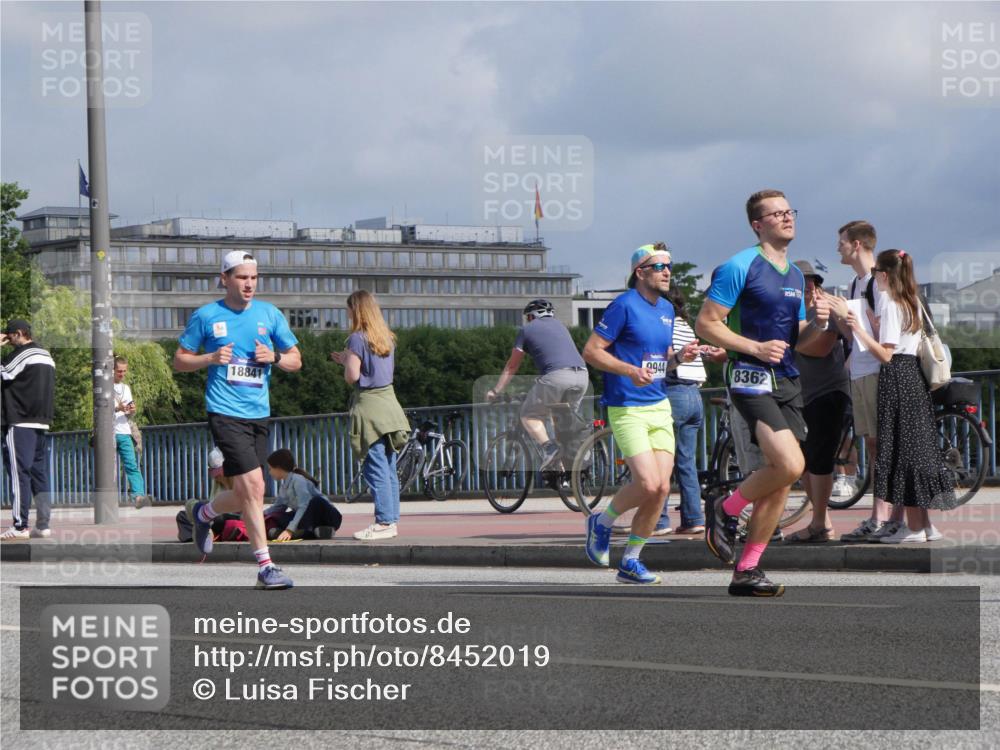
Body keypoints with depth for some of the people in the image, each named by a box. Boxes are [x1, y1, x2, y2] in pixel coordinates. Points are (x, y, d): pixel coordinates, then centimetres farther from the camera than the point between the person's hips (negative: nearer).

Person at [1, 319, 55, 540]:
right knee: (39, 474, 9)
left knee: (19, 473, -7)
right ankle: (43, 524, 5)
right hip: (42, 423, 8)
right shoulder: (46, 356, 17)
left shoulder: (22, 354, -10)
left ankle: (20, 526, -11)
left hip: (20, 424, -8)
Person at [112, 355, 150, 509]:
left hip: (124, 433, 4)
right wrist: (117, 408, -17)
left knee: (132, 465, -12)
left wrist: (132, 411, -2)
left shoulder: (126, 388, 20)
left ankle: (138, 495, -26)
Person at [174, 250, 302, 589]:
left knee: (244, 497, 11)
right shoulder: (206, 316, 1)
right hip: (225, 412, -5)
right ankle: (265, 567, -11)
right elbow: (179, 361, 7)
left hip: (259, 414, 5)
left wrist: (274, 357, -8)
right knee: (253, 486, -16)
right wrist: (211, 358, -11)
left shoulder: (270, 314, 9)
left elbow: (295, 361, 13)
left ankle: (202, 513, 42)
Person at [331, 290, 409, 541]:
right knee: (389, 467, 10)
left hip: (368, 403, -8)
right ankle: (392, 520, 11)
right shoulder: (387, 338, 13)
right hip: (388, 401, 8)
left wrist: (345, 361, 6)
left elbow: (353, 376, -14)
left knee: (375, 467, -7)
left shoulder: (357, 338, -10)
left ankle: (384, 522, -10)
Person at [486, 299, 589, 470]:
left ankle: (548, 447, -15)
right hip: (582, 375, 5)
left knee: (529, 416, 7)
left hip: (556, 376, -5)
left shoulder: (526, 329, 16)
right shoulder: (559, 325, 31)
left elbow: (512, 366, 17)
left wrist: (495, 391, 26)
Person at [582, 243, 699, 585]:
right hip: (627, 409, -7)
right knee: (648, 484, -17)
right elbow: (591, 351, -11)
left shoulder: (667, 309, 14)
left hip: (660, 406, 7)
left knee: (662, 487, -1)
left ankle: (630, 561, 12)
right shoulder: (624, 305, -9)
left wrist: (680, 357, 2)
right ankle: (602, 523, 11)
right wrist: (630, 370, -23)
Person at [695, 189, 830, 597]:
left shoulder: (795, 275, 17)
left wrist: (816, 324, 2)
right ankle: (726, 510, 3)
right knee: (790, 465, -22)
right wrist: (756, 348, -18)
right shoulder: (740, 267, -7)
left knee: (780, 479, 4)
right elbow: (705, 323, -9)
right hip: (752, 379, -8)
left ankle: (747, 570, 10)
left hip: (788, 381, 8)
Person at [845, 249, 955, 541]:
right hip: (915, 377, 9)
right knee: (917, 450, 12)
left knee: (902, 451, -6)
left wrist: (859, 330, -18)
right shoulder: (913, 303, 14)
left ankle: (914, 528, -5)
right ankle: (925, 524, 15)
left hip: (896, 378, -9)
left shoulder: (890, 303, -13)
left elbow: (885, 354, -17)